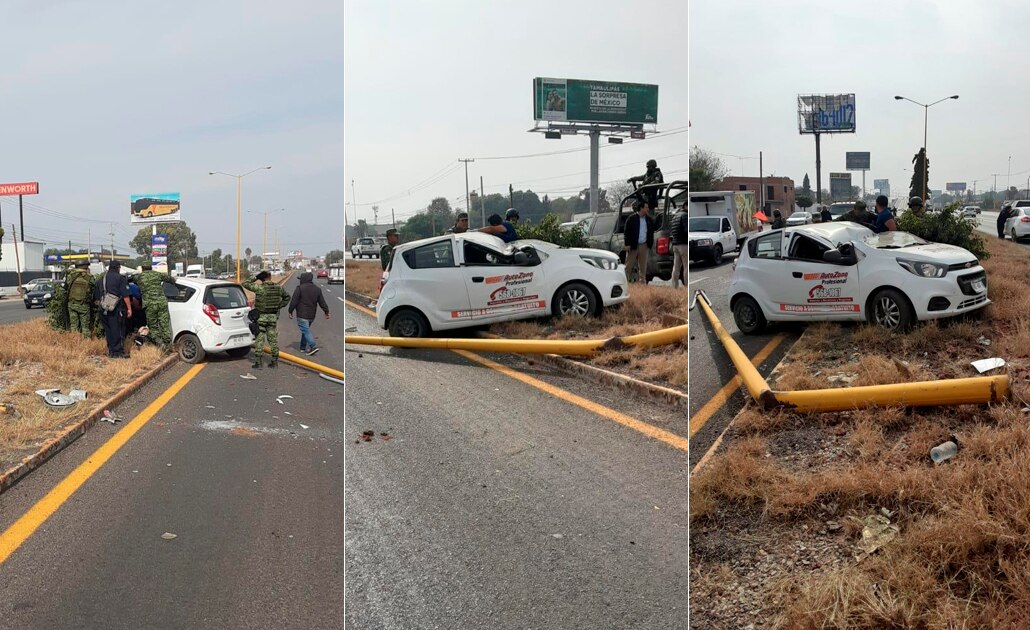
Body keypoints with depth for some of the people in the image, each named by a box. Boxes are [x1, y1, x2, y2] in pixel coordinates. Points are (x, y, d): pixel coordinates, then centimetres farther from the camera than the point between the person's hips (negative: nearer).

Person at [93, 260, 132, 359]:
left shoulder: (102, 279, 16)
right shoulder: (120, 278, -4)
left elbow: (96, 297, 21)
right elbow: (125, 295, -11)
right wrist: (129, 308, -8)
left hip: (104, 309, 6)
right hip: (116, 309, -6)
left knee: (108, 330, 12)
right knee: (118, 330, -2)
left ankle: (111, 351, 16)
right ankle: (118, 352, -3)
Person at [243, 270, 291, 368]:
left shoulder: (259, 288, -15)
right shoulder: (278, 288, 0)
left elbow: (245, 283, -8)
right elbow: (287, 297, 15)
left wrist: (255, 278, -1)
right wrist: (279, 306, 13)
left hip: (261, 316, -4)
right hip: (273, 316, 4)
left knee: (259, 339, 1)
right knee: (273, 339, 11)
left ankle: (258, 362, 1)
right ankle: (275, 361, 16)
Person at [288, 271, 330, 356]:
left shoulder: (299, 288, -10)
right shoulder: (317, 289, 8)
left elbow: (294, 301, -10)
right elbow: (322, 302, 10)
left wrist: (290, 311, -1)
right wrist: (326, 312, 16)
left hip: (302, 315, -6)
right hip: (312, 315, 6)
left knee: (306, 331, -8)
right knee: (306, 330, 19)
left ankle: (313, 346, -21)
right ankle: (303, 347, 22)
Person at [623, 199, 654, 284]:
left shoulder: (649, 219, 8)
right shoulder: (631, 219, -5)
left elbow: (651, 232, 14)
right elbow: (627, 232, -6)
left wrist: (650, 244, 8)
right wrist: (627, 244, -12)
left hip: (644, 245, 4)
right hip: (633, 245, -4)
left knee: (643, 266, 7)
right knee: (629, 265, 0)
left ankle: (642, 282, 13)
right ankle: (626, 282, 5)